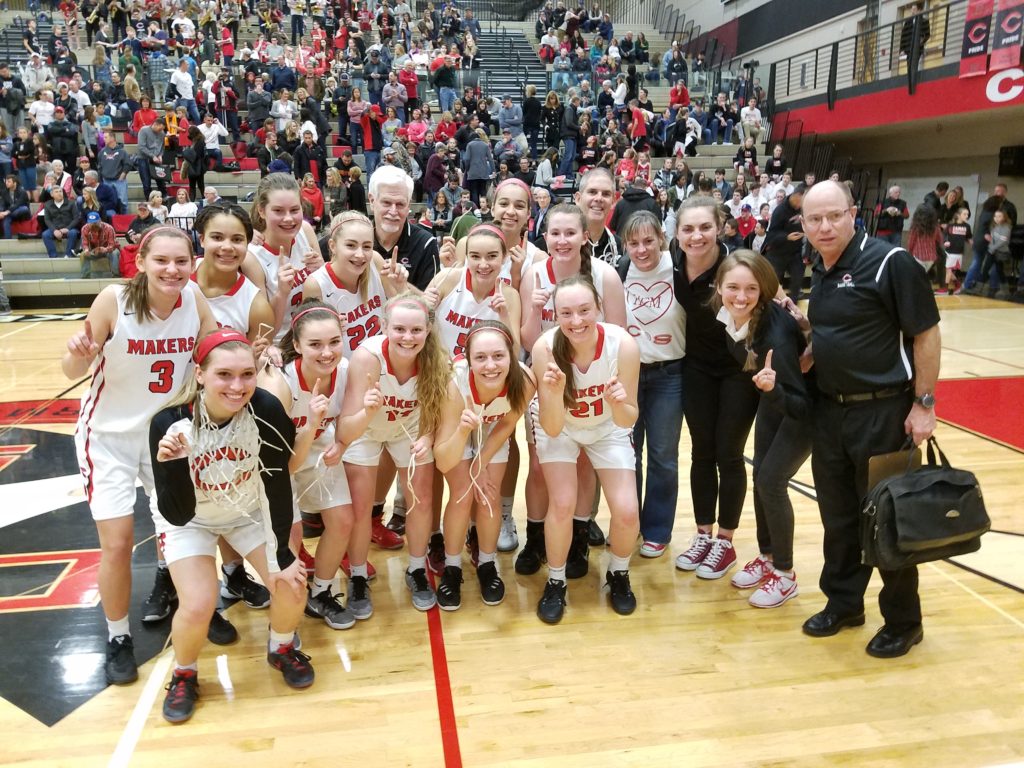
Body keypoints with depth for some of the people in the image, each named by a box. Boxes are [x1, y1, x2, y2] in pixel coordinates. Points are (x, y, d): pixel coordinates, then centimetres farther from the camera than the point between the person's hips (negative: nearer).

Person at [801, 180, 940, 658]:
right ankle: (843, 602, 32)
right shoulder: (821, 272, 8)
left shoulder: (889, 262, -13)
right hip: (829, 409, 7)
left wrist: (923, 404, -15)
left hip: (882, 411, -6)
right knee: (838, 515, 15)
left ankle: (903, 622, 22)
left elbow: (927, 334, -12)